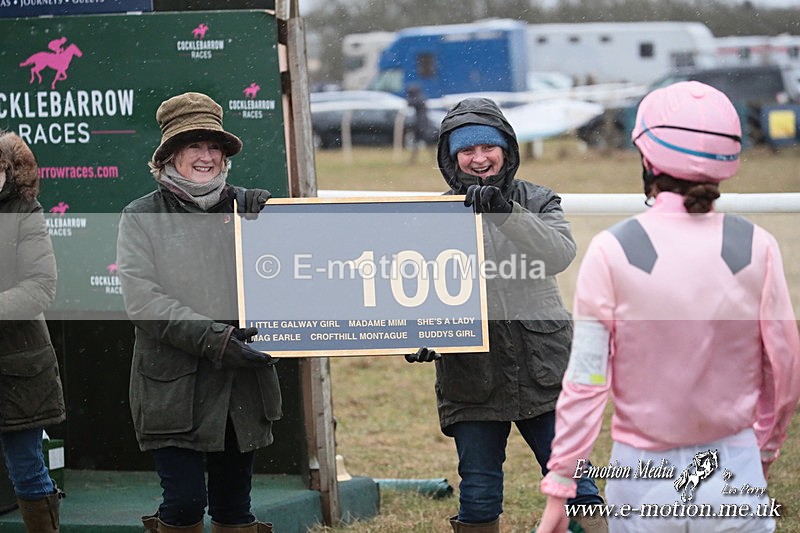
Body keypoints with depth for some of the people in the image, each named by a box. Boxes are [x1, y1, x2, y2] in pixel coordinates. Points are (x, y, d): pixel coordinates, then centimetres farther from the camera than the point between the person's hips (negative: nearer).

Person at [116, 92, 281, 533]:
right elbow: (141, 299, -11)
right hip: (174, 390, -3)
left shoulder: (248, 209, 9)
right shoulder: (142, 218, -1)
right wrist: (211, 338, -20)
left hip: (243, 383, 4)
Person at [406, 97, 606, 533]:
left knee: (572, 481, 0)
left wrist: (507, 213, -26)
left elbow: (560, 255, -14)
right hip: (471, 377, 1)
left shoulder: (536, 203, 5)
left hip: (543, 368, -1)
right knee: (478, 496, 6)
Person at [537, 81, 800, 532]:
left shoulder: (613, 252, -10)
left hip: (643, 484, -1)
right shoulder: (756, 248, -5)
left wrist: (559, 491, -3)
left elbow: (585, 384, -10)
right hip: (735, 476, 1)